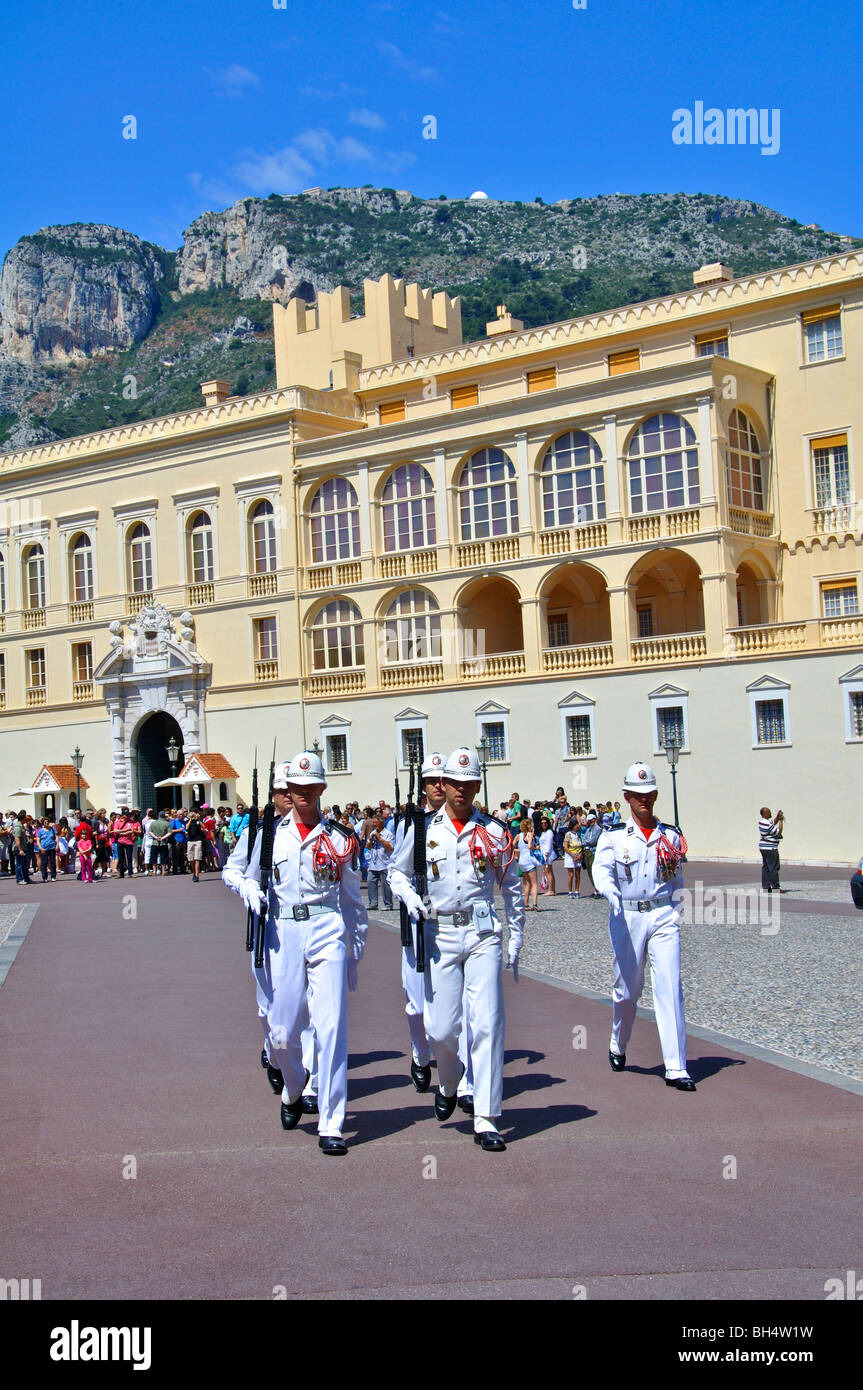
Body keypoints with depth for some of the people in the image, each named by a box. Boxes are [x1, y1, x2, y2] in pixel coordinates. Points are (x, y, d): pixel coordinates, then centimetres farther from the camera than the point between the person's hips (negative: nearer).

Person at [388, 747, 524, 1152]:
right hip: (440, 934, 0)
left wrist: (516, 939, 12)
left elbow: (511, 887, 13)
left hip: (483, 935, 0)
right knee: (441, 1028, -1)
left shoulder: (494, 833, 5)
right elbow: (397, 872, 15)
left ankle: (486, 1121, -2)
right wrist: (411, 899, -5)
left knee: (487, 1024, -7)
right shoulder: (423, 830, 4)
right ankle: (449, 1083, 33)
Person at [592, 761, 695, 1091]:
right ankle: (618, 1045, 37)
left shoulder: (671, 835, 9)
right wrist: (611, 893, -34)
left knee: (669, 987, -9)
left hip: (663, 916, 1)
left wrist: (676, 909, 11)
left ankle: (676, 1068, -8)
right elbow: (602, 868, -14)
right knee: (627, 989, 8)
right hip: (626, 917, -1)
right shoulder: (613, 835, 1)